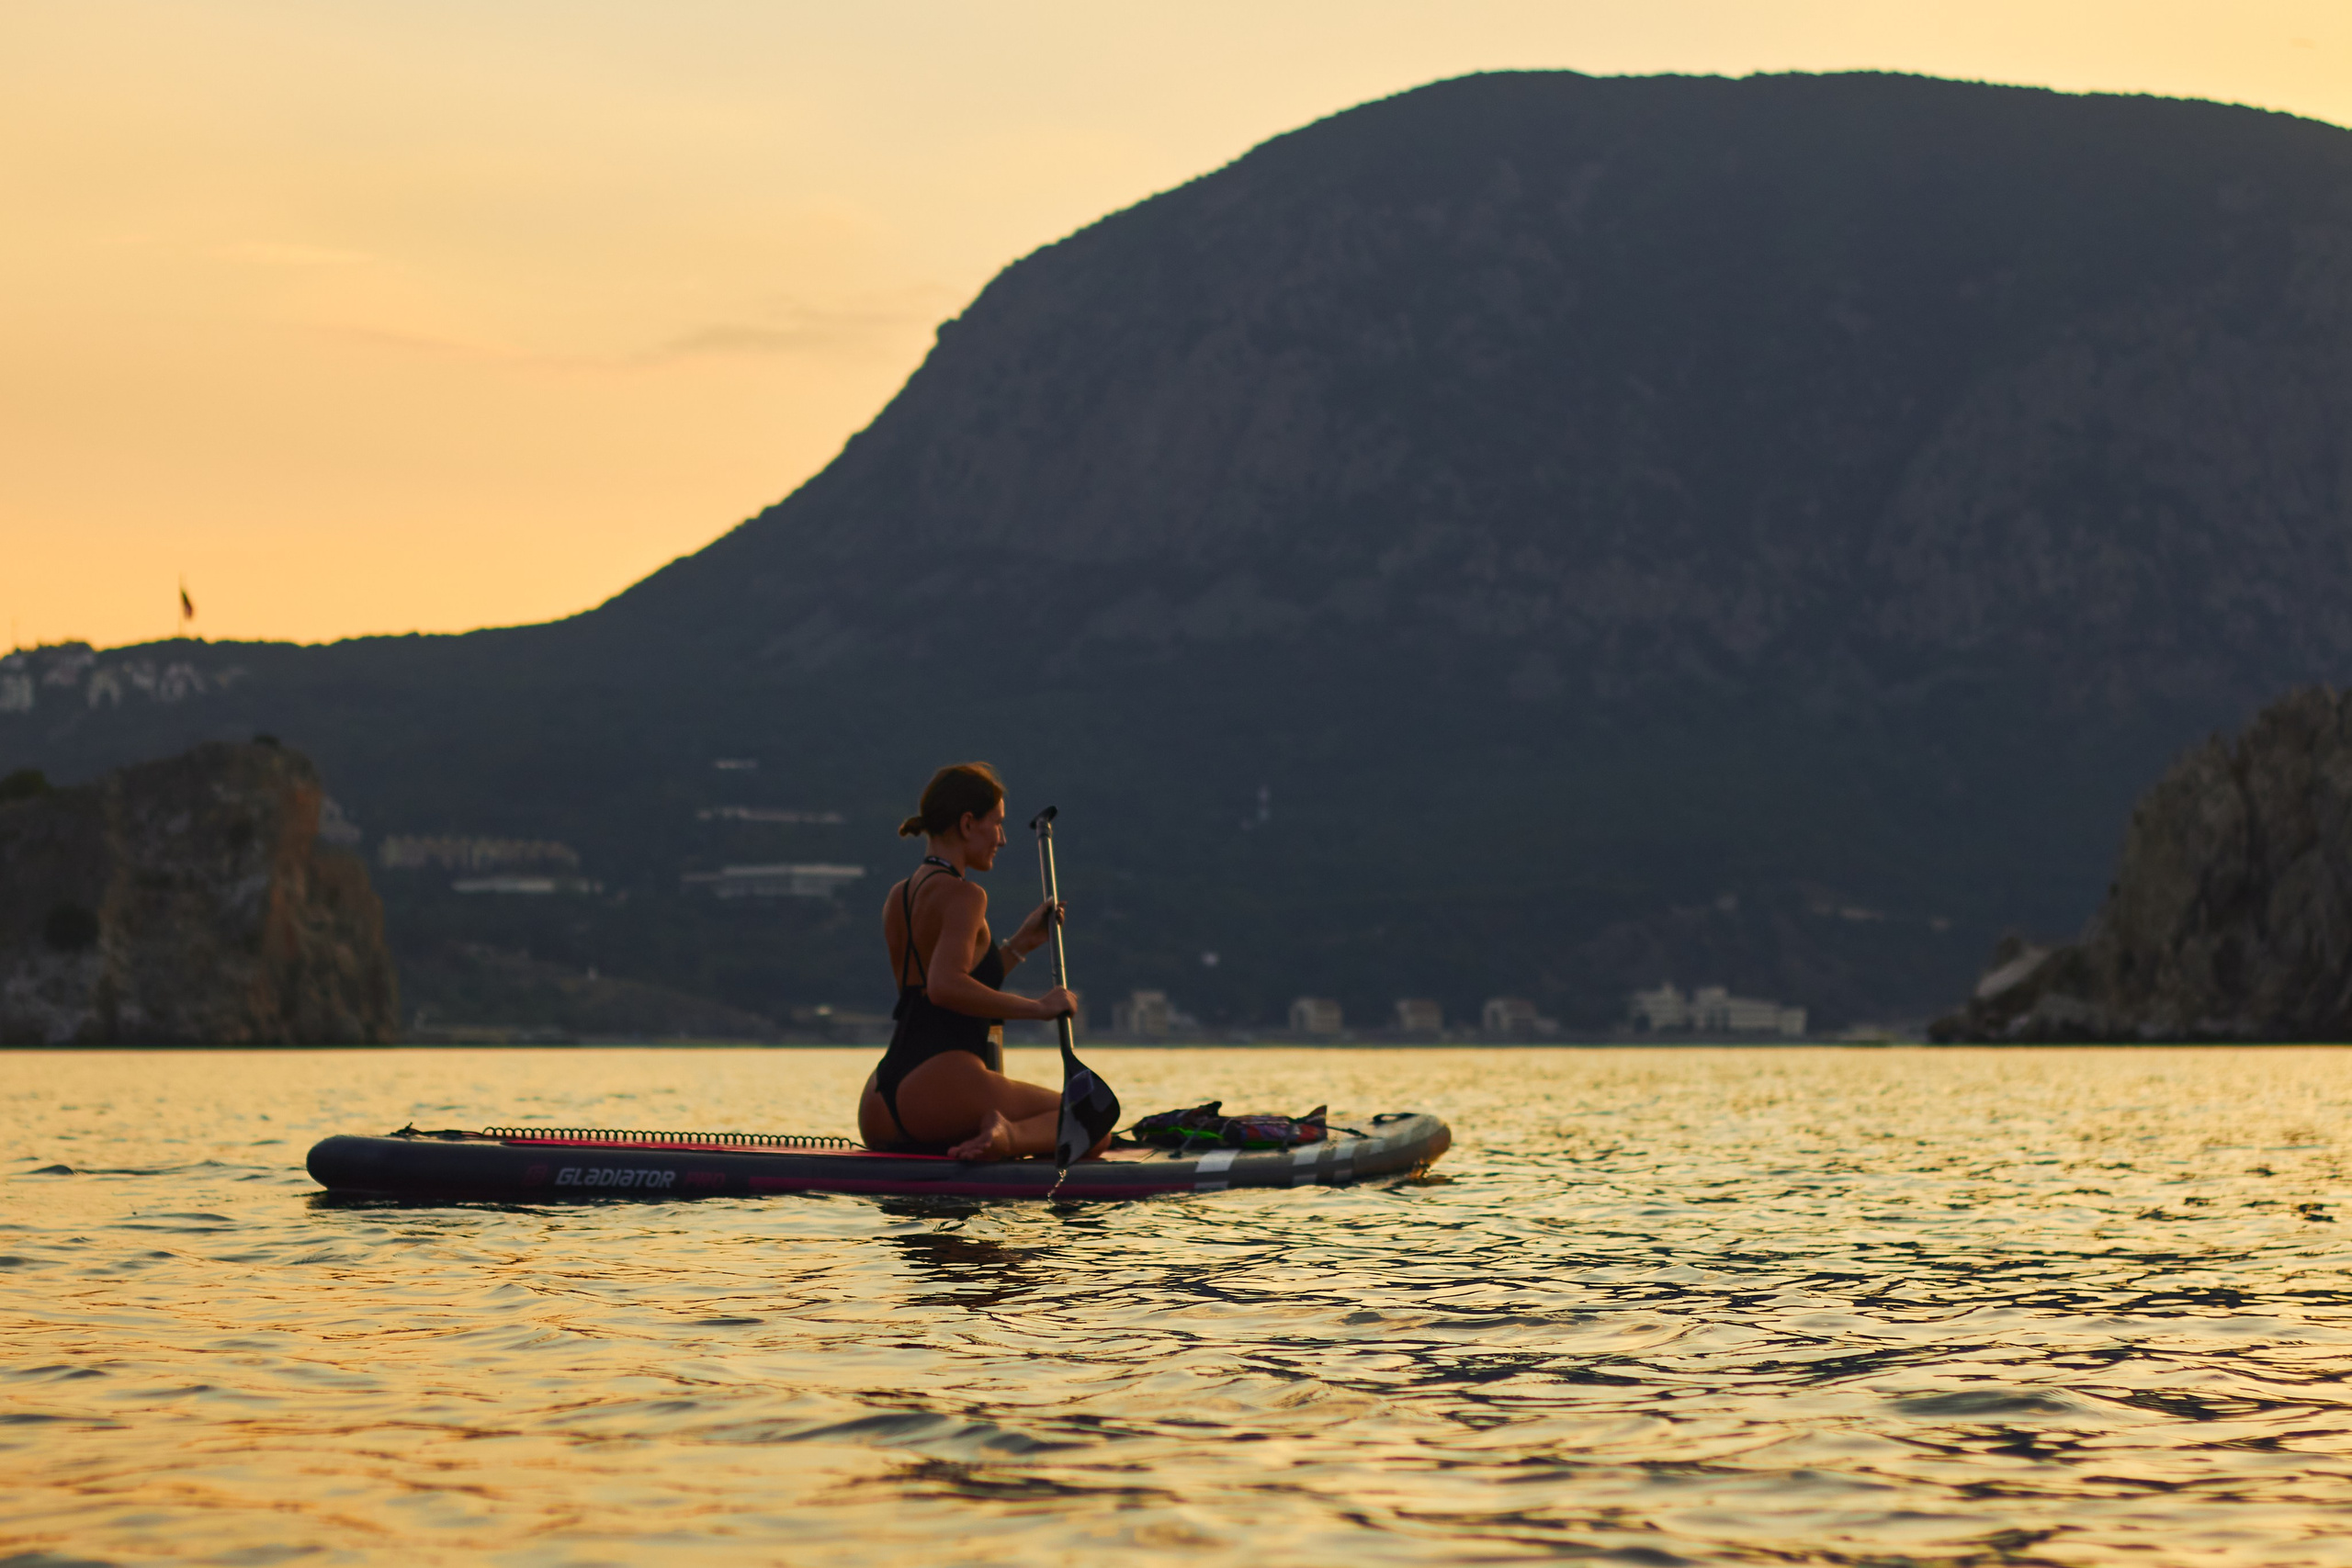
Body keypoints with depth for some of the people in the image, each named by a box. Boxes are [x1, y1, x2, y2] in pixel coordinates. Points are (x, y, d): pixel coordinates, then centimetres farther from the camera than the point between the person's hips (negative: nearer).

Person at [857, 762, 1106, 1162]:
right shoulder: (963, 895, -8)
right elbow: (945, 987, -25)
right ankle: (1012, 1136, -25)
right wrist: (1039, 1007, -16)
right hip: (942, 1088, -8)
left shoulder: (898, 898, 18)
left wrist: (1019, 945, 25)